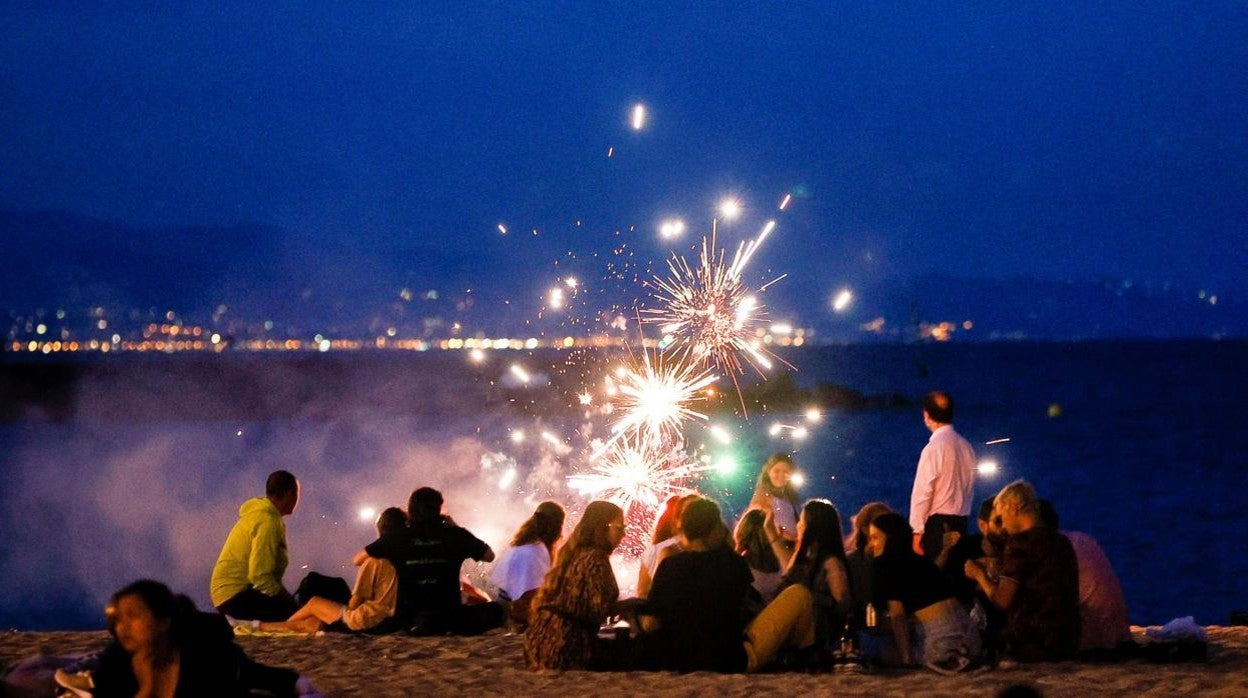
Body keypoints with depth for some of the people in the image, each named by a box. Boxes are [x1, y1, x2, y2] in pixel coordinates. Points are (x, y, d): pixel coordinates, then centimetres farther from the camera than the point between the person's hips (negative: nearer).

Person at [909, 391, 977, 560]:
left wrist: (917, 530, -10)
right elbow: (970, 488, 14)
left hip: (938, 522, -7)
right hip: (962, 523, 7)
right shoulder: (966, 446, 8)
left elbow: (923, 492, -13)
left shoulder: (934, 448, -13)